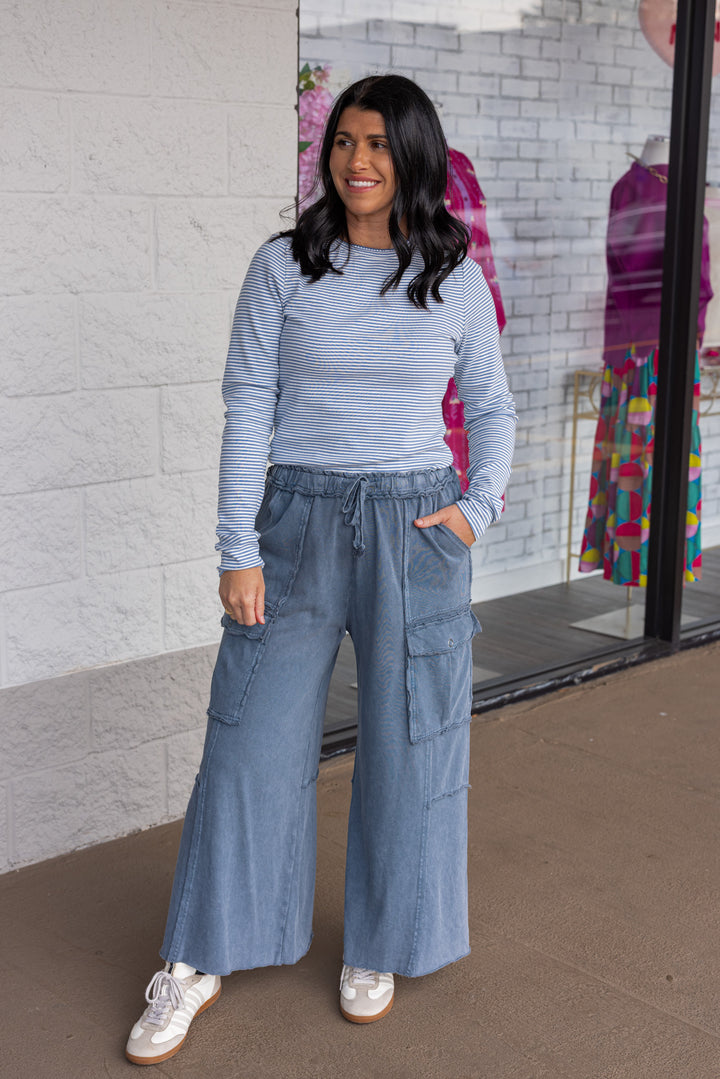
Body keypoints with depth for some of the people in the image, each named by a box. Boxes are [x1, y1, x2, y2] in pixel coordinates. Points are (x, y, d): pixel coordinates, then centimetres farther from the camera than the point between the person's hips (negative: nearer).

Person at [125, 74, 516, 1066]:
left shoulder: (457, 281, 2)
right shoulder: (284, 267, -2)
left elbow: (492, 408, 12)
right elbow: (248, 411, -4)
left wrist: (479, 507, -3)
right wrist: (240, 550, -8)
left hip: (416, 532, 1)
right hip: (299, 523, -1)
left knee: (409, 743, 9)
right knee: (252, 741, 4)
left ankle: (377, 947, 31)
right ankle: (198, 964, 21)